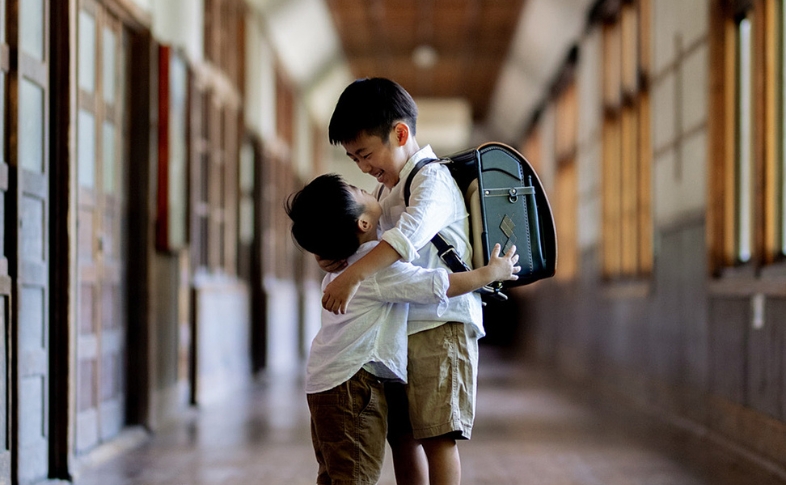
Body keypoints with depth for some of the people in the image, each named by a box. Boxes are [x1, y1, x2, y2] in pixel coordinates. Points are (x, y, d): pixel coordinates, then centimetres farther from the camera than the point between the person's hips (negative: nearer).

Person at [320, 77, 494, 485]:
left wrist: (354, 275, -42)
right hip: (402, 329, 9)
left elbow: (409, 235, -31)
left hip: (440, 327, -9)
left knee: (436, 436, -11)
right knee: (400, 433, 11)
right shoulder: (386, 189, 19)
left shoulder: (433, 179, -12)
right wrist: (334, 256, 0)